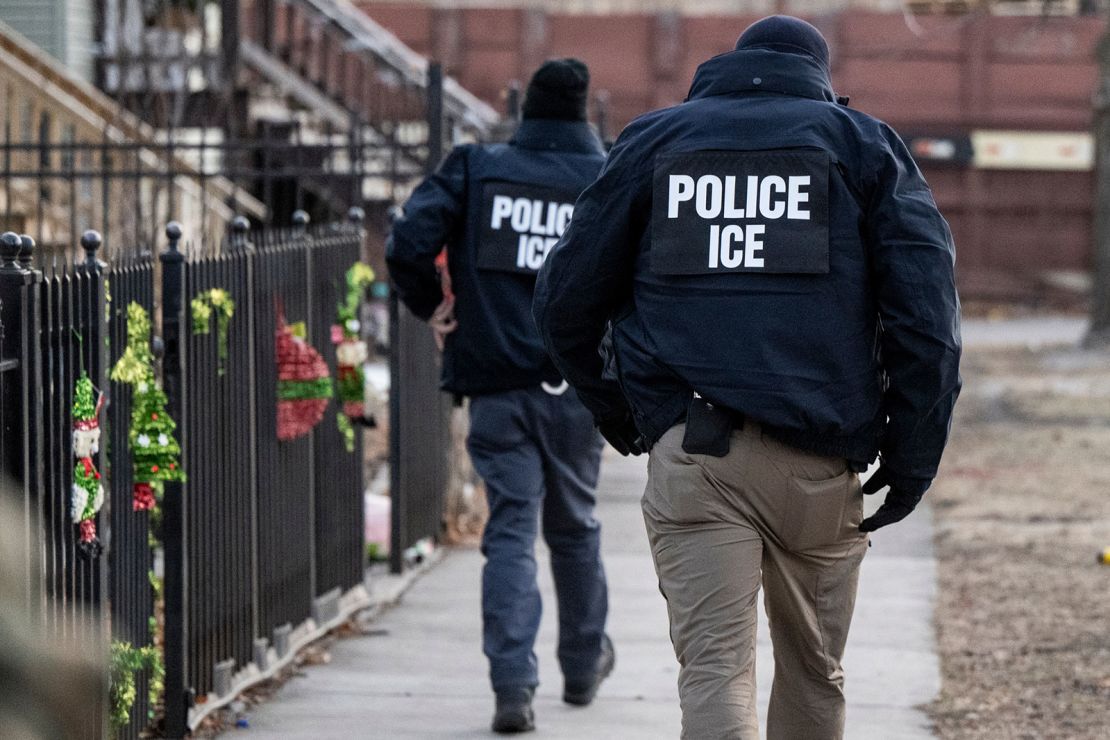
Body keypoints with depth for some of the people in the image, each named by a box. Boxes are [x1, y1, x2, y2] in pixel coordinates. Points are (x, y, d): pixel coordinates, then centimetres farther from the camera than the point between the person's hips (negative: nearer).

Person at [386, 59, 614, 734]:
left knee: (511, 531, 0)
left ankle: (514, 685, -12)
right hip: (578, 386, 0)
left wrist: (430, 305, 7)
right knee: (574, 525, 18)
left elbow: (409, 243, -9)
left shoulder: (474, 170, 1)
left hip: (496, 386, 0)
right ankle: (584, 665, 34)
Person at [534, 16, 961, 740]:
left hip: (690, 456, 0)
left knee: (715, 671, -7)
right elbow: (926, 305, -1)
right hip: (820, 462, 1)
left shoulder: (651, 141, 15)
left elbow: (566, 299, 13)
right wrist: (914, 455, 1)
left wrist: (620, 417, 25)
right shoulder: (862, 143, 12)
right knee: (814, 672, 17)